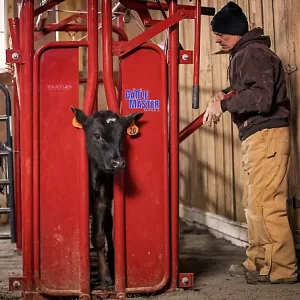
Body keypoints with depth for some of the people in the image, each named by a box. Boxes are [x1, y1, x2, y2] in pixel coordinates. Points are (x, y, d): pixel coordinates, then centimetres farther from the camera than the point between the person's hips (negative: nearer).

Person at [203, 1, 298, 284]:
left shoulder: (253, 53, -13)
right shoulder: (242, 54, 19)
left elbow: (262, 97, -25)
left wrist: (224, 104, -20)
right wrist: (228, 95, 8)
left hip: (266, 135, -11)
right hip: (255, 136, 11)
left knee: (265, 204, -10)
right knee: (253, 203, 12)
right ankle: (257, 262, 18)